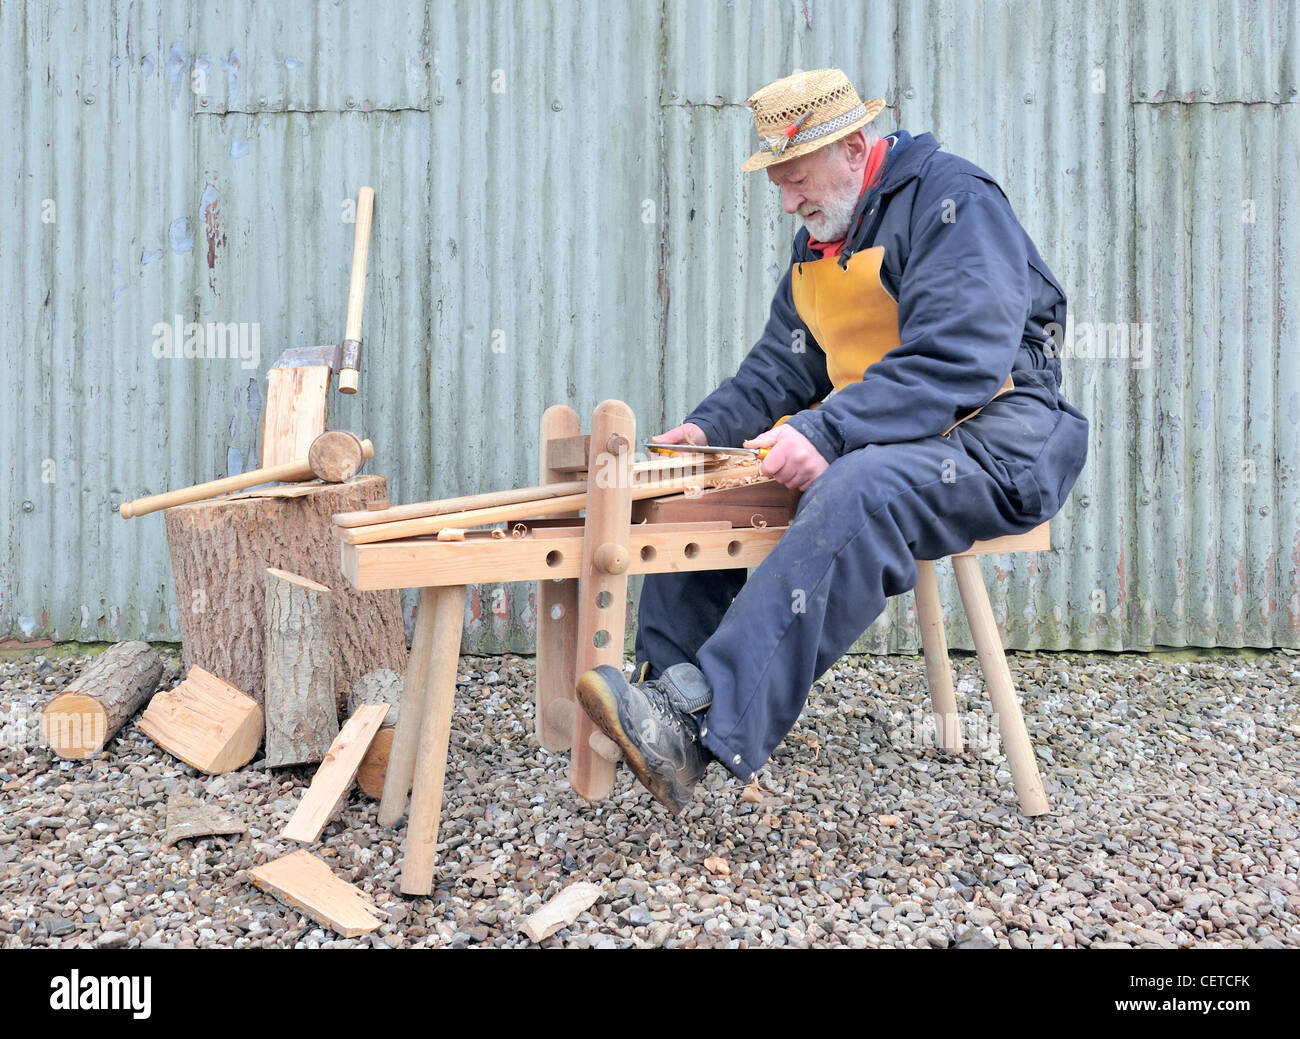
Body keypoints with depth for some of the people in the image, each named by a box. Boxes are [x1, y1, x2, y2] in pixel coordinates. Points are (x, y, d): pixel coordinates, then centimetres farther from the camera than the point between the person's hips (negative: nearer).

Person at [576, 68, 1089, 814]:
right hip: (864, 440, 9)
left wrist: (828, 432, -32)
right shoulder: (818, 241, 16)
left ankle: (707, 729, -45)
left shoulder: (954, 200, -11)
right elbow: (784, 364, 16)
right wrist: (712, 425, -3)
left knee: (857, 490, -39)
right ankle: (670, 691, -10)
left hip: (994, 442, -8)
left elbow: (958, 359, -24)